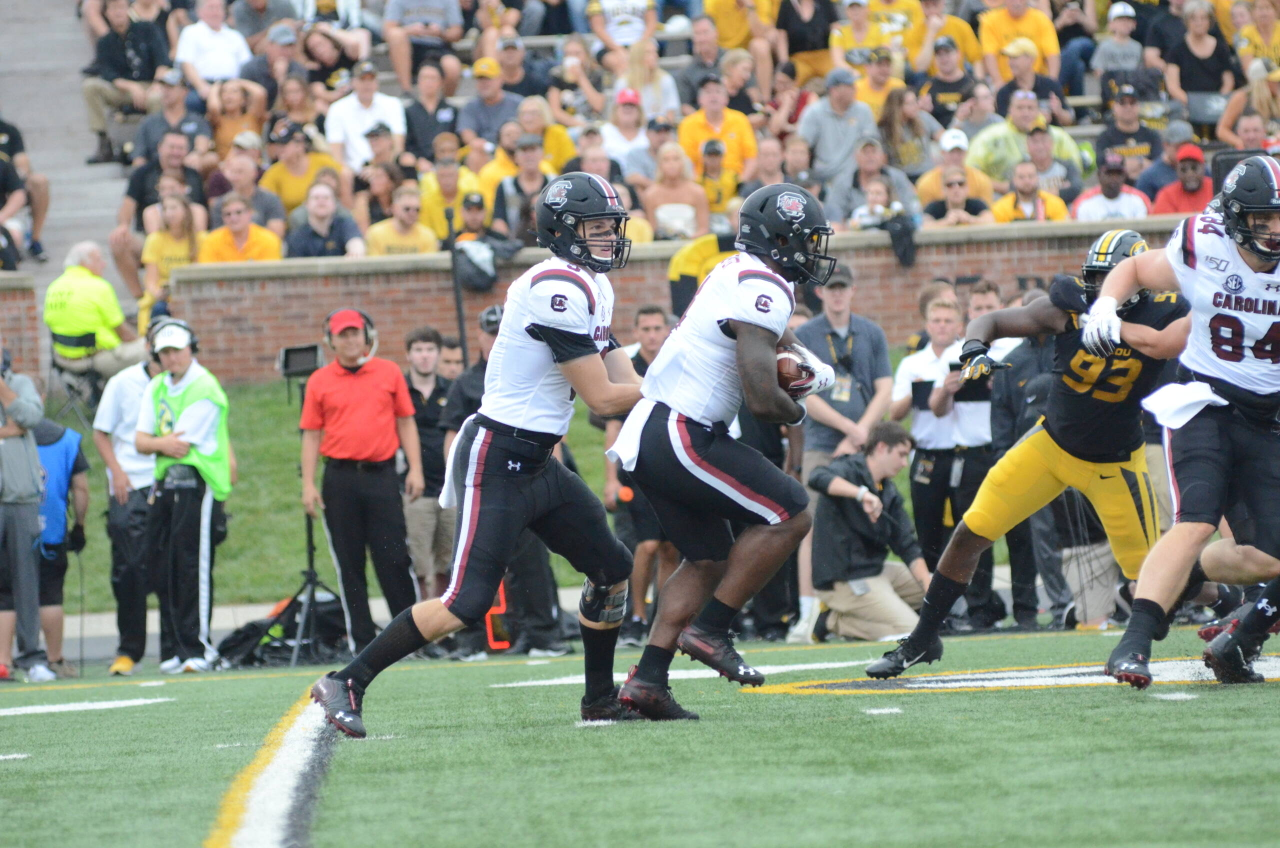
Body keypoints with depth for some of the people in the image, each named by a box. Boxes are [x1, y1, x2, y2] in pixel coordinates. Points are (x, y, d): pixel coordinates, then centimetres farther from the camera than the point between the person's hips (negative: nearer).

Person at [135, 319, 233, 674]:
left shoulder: (205, 389, -8)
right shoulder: (156, 388, 15)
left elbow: (182, 444, -11)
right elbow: (141, 441, 10)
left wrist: (157, 442, 7)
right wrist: (163, 444, -11)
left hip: (198, 482, -7)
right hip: (164, 484, 7)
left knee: (193, 567, -11)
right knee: (161, 567, 5)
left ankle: (198, 648, -11)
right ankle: (174, 649, 11)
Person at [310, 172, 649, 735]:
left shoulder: (592, 289, 13)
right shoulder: (558, 291, -19)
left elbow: (626, 383, 12)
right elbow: (602, 397, -17)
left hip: (537, 464, 10)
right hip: (497, 461, -10)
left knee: (612, 570, 13)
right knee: (466, 604, -13)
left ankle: (601, 700, 26)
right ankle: (347, 683, -7)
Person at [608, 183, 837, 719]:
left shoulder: (737, 273, 15)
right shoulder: (763, 292, -16)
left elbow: (771, 338, 35)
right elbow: (762, 401, -22)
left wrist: (811, 366, 14)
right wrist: (796, 413, 1)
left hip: (647, 435, 10)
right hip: (681, 437, -10)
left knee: (709, 560, 16)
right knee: (790, 515, -7)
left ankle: (647, 680, 9)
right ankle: (708, 630, -3)